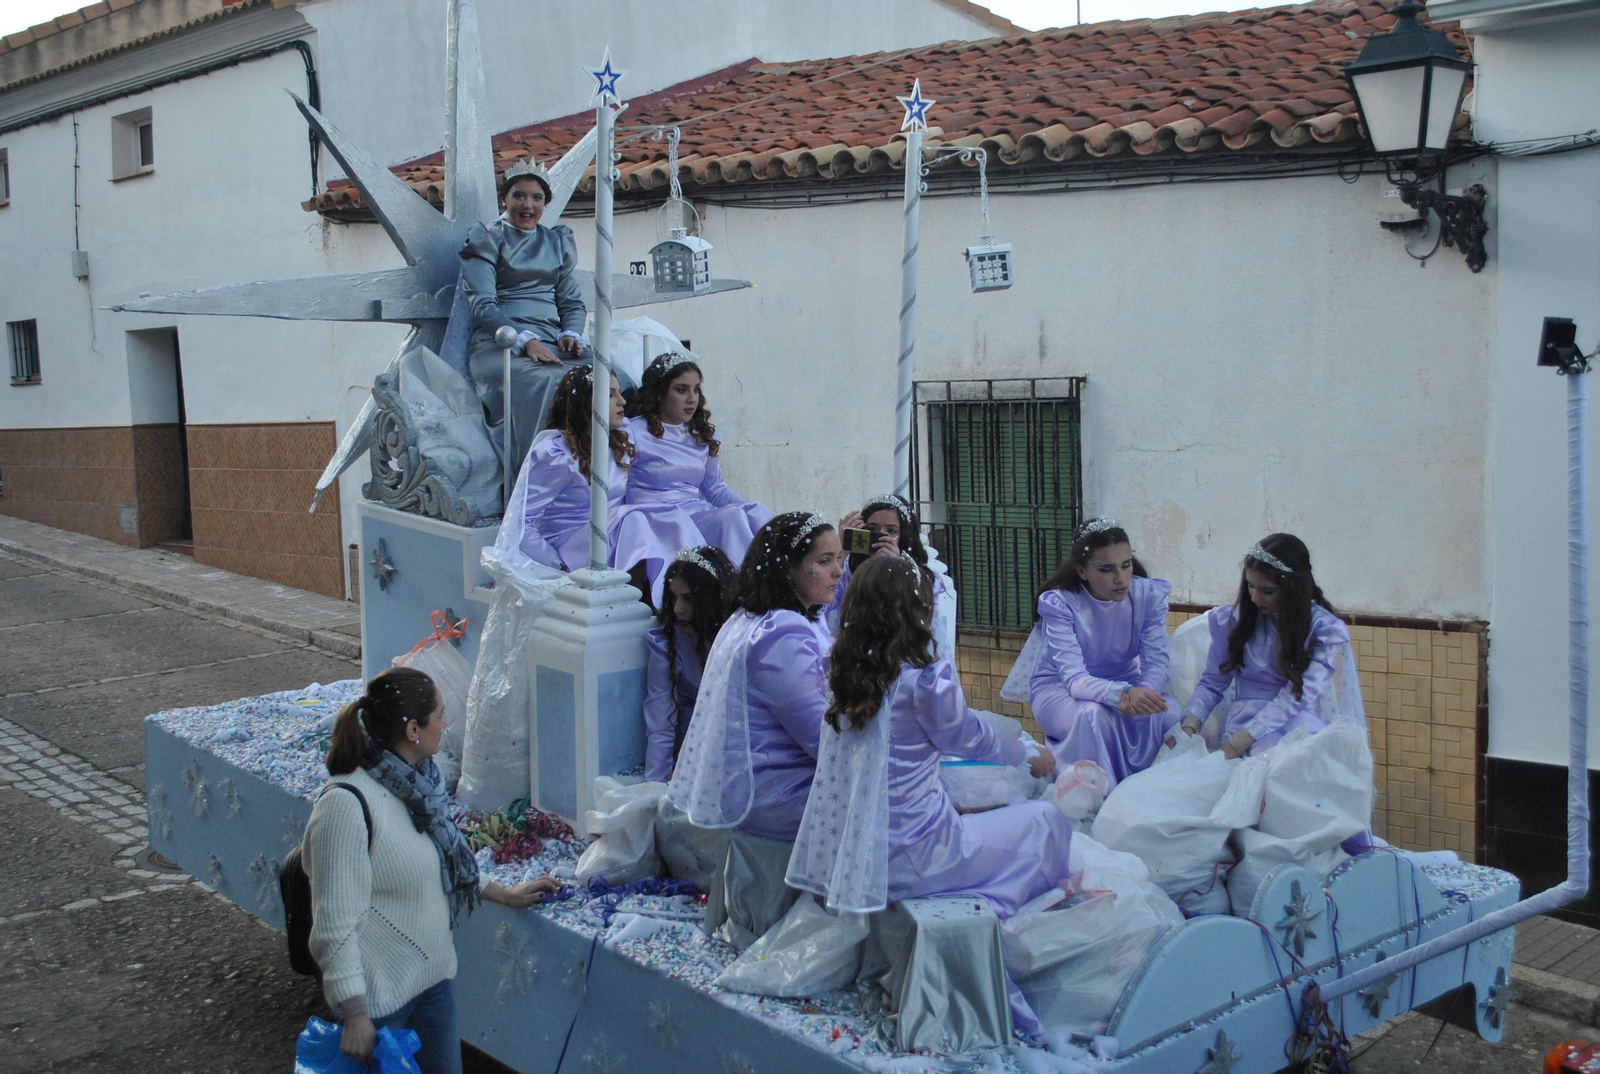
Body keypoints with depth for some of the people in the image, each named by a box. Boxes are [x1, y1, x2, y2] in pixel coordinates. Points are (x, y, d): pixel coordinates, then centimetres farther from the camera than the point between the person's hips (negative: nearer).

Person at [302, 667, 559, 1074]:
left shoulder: (416, 780, 0)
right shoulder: (348, 804, -25)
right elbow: (336, 922, -23)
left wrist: (505, 894, 23)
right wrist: (354, 1016, -22)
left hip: (432, 976, 8)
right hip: (379, 995, -8)